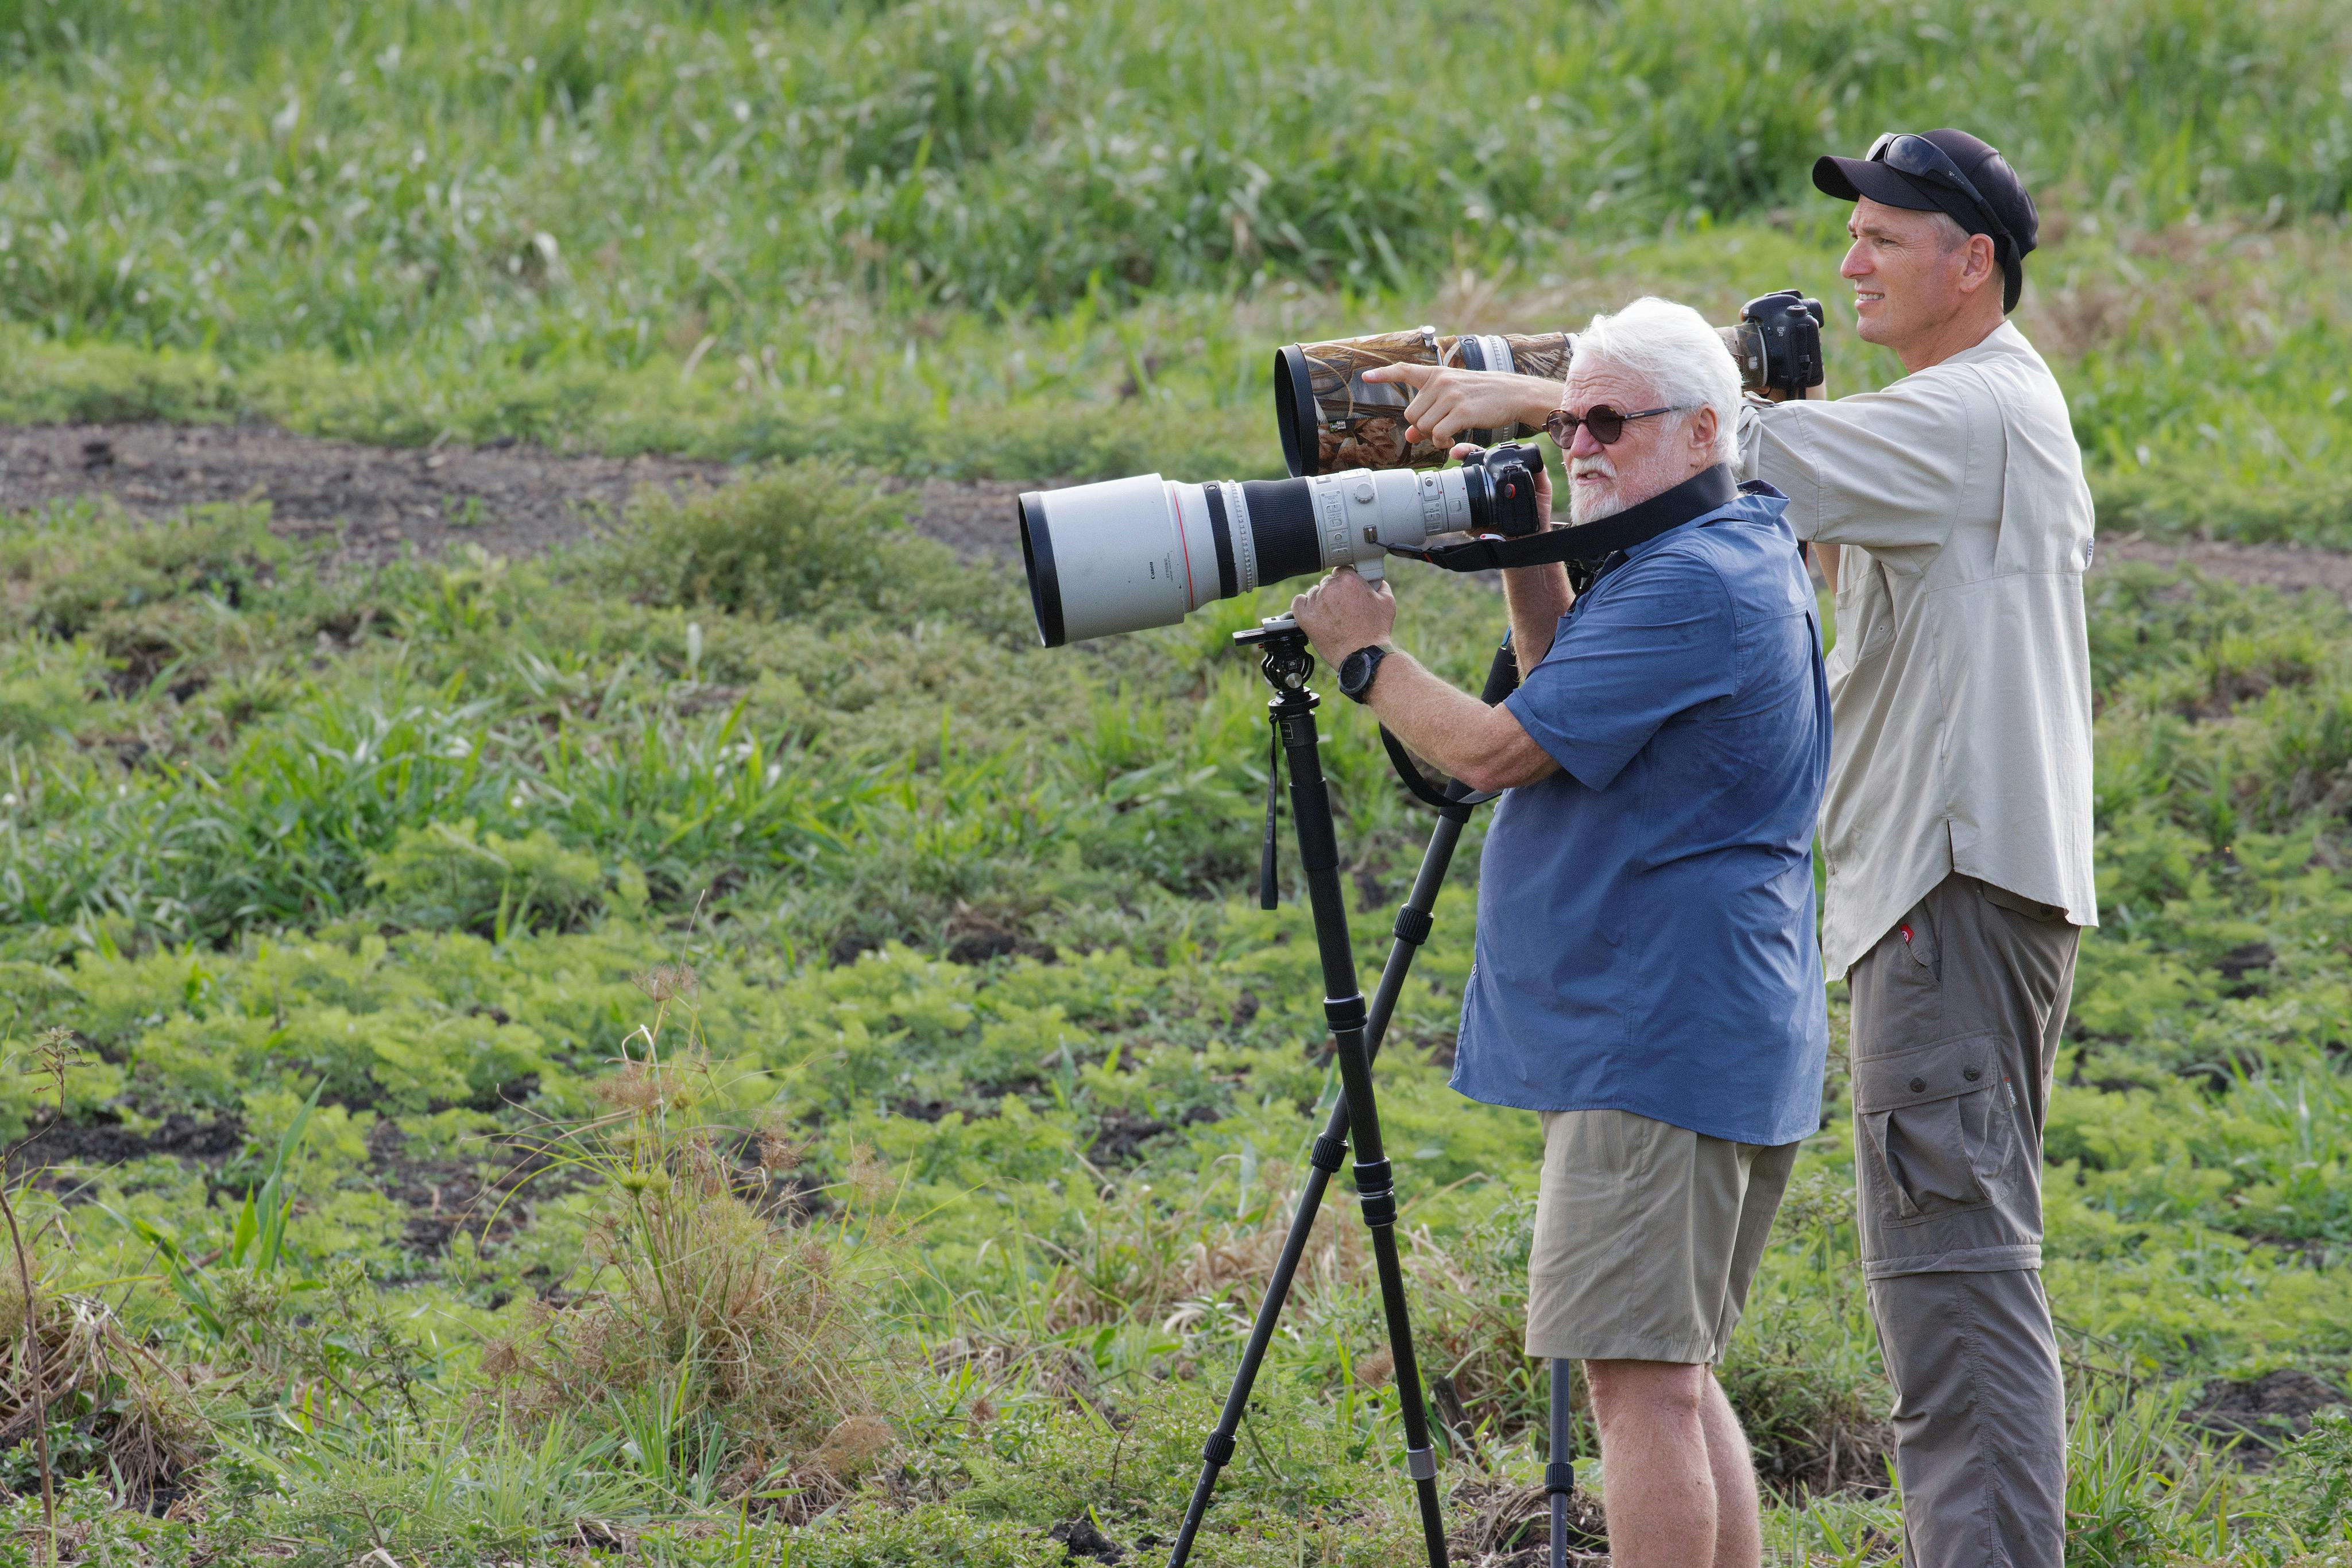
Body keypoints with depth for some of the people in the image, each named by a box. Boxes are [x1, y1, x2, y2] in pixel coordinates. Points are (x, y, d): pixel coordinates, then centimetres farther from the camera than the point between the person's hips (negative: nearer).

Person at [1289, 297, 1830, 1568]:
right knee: (1669, 1372, 14)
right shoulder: (1745, 551, 16)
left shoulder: (1694, 582, -17)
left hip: (1658, 1039, -11)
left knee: (1639, 1376, -10)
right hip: (1706, 1036, 11)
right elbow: (1571, 716, 24)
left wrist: (1363, 655, -2)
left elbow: (1500, 750, -17)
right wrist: (1530, 569, 12)